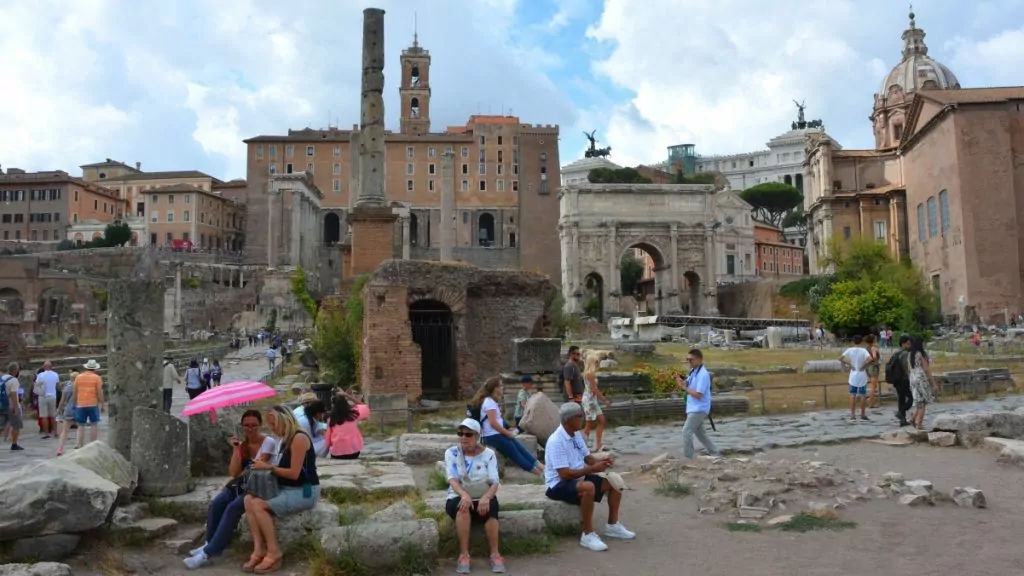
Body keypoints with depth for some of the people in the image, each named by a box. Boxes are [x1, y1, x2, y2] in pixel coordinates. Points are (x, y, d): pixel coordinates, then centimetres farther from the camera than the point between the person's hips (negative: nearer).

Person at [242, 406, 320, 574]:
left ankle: (274, 552, -12)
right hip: (288, 490, 9)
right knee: (249, 499, -10)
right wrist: (267, 467, -1)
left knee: (258, 505, -22)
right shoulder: (287, 440, 13)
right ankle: (259, 549, -14)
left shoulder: (299, 438, -16)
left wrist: (269, 467, -11)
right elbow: (285, 469, 12)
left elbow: (294, 473, -19)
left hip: (304, 492, -9)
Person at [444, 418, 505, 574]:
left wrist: (486, 497, -31)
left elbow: (494, 483, -9)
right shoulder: (451, 453, -2)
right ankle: (464, 555, -28)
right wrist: (464, 495, -37)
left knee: (491, 506, -33)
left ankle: (495, 554, -22)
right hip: (459, 497, 0)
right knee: (463, 507, -35)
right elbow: (453, 479, -16)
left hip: (482, 498, 1)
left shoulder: (488, 454, -1)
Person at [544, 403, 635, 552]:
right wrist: (592, 469, -26)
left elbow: (587, 458, 13)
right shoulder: (556, 441, -25)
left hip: (579, 478, 9)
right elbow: (564, 474, -29)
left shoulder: (577, 435, 3)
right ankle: (588, 535, -25)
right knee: (588, 487, -38)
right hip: (559, 485, -9)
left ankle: (612, 525, 16)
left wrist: (600, 461, -10)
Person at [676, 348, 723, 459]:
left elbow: (698, 395, -24)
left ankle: (688, 458, -3)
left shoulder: (703, 374, -20)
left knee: (686, 432, -10)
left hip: (699, 409, -10)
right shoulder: (693, 371, 8)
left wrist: (684, 387, -22)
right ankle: (715, 454, 28)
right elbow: (688, 385, 11)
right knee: (700, 433, 18)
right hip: (694, 408, 10)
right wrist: (682, 381, -8)